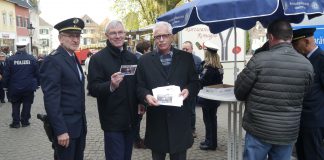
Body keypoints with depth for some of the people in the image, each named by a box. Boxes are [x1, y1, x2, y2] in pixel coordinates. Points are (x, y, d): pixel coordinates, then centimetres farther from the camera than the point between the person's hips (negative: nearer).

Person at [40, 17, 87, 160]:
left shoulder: (74, 58, 11)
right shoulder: (53, 60, -15)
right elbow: (51, 99, -20)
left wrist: (82, 122, 15)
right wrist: (60, 130, -23)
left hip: (79, 124, 8)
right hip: (65, 126, -8)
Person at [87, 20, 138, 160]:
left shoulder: (132, 57, 9)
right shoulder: (98, 58, -8)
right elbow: (93, 89, -14)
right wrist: (110, 85, -31)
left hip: (131, 119, 5)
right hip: (112, 121, -5)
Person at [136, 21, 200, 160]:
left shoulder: (186, 58, 6)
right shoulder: (145, 60, 5)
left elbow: (195, 82, 8)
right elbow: (139, 86, 4)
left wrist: (188, 90, -13)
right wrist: (146, 96, -17)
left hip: (179, 118, 0)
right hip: (156, 119, 0)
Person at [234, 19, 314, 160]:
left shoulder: (259, 60, -16)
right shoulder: (307, 65, -4)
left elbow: (239, 91, -6)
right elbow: (301, 96, 9)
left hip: (259, 130, -3)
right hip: (289, 132, 4)